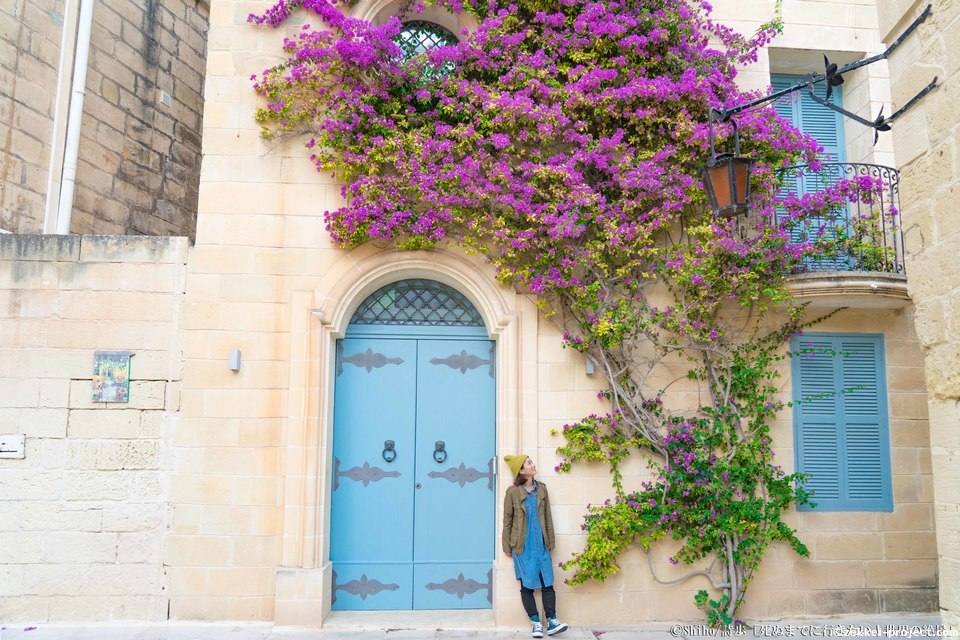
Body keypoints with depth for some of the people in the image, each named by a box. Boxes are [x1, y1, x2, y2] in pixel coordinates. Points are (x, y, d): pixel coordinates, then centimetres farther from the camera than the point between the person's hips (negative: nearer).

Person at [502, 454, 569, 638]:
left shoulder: (541, 489, 7)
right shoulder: (513, 492, -5)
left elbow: (547, 516, 11)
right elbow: (507, 520, -1)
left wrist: (550, 541, 8)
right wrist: (507, 546, -1)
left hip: (541, 544, 3)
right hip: (522, 545, -3)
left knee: (547, 583, -2)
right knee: (527, 585, 2)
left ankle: (552, 622, 1)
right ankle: (536, 623, 10)